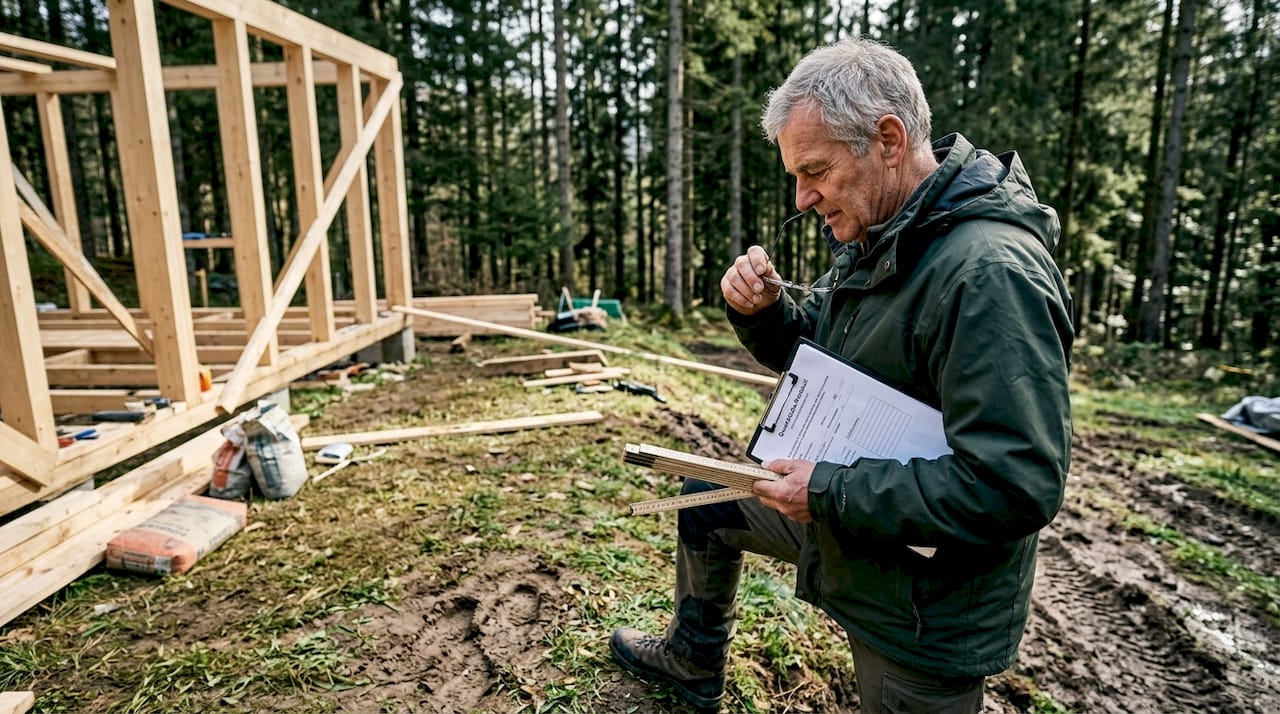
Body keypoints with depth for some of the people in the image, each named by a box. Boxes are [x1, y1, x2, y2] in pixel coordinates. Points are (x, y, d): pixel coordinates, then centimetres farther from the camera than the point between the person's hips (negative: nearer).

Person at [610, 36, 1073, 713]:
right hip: (837, 520, 10)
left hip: (926, 601, -9)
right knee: (704, 497, 22)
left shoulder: (991, 274, -30)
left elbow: (1014, 486, -33)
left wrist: (830, 492, -27)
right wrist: (762, 308, -10)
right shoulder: (873, 239, 1)